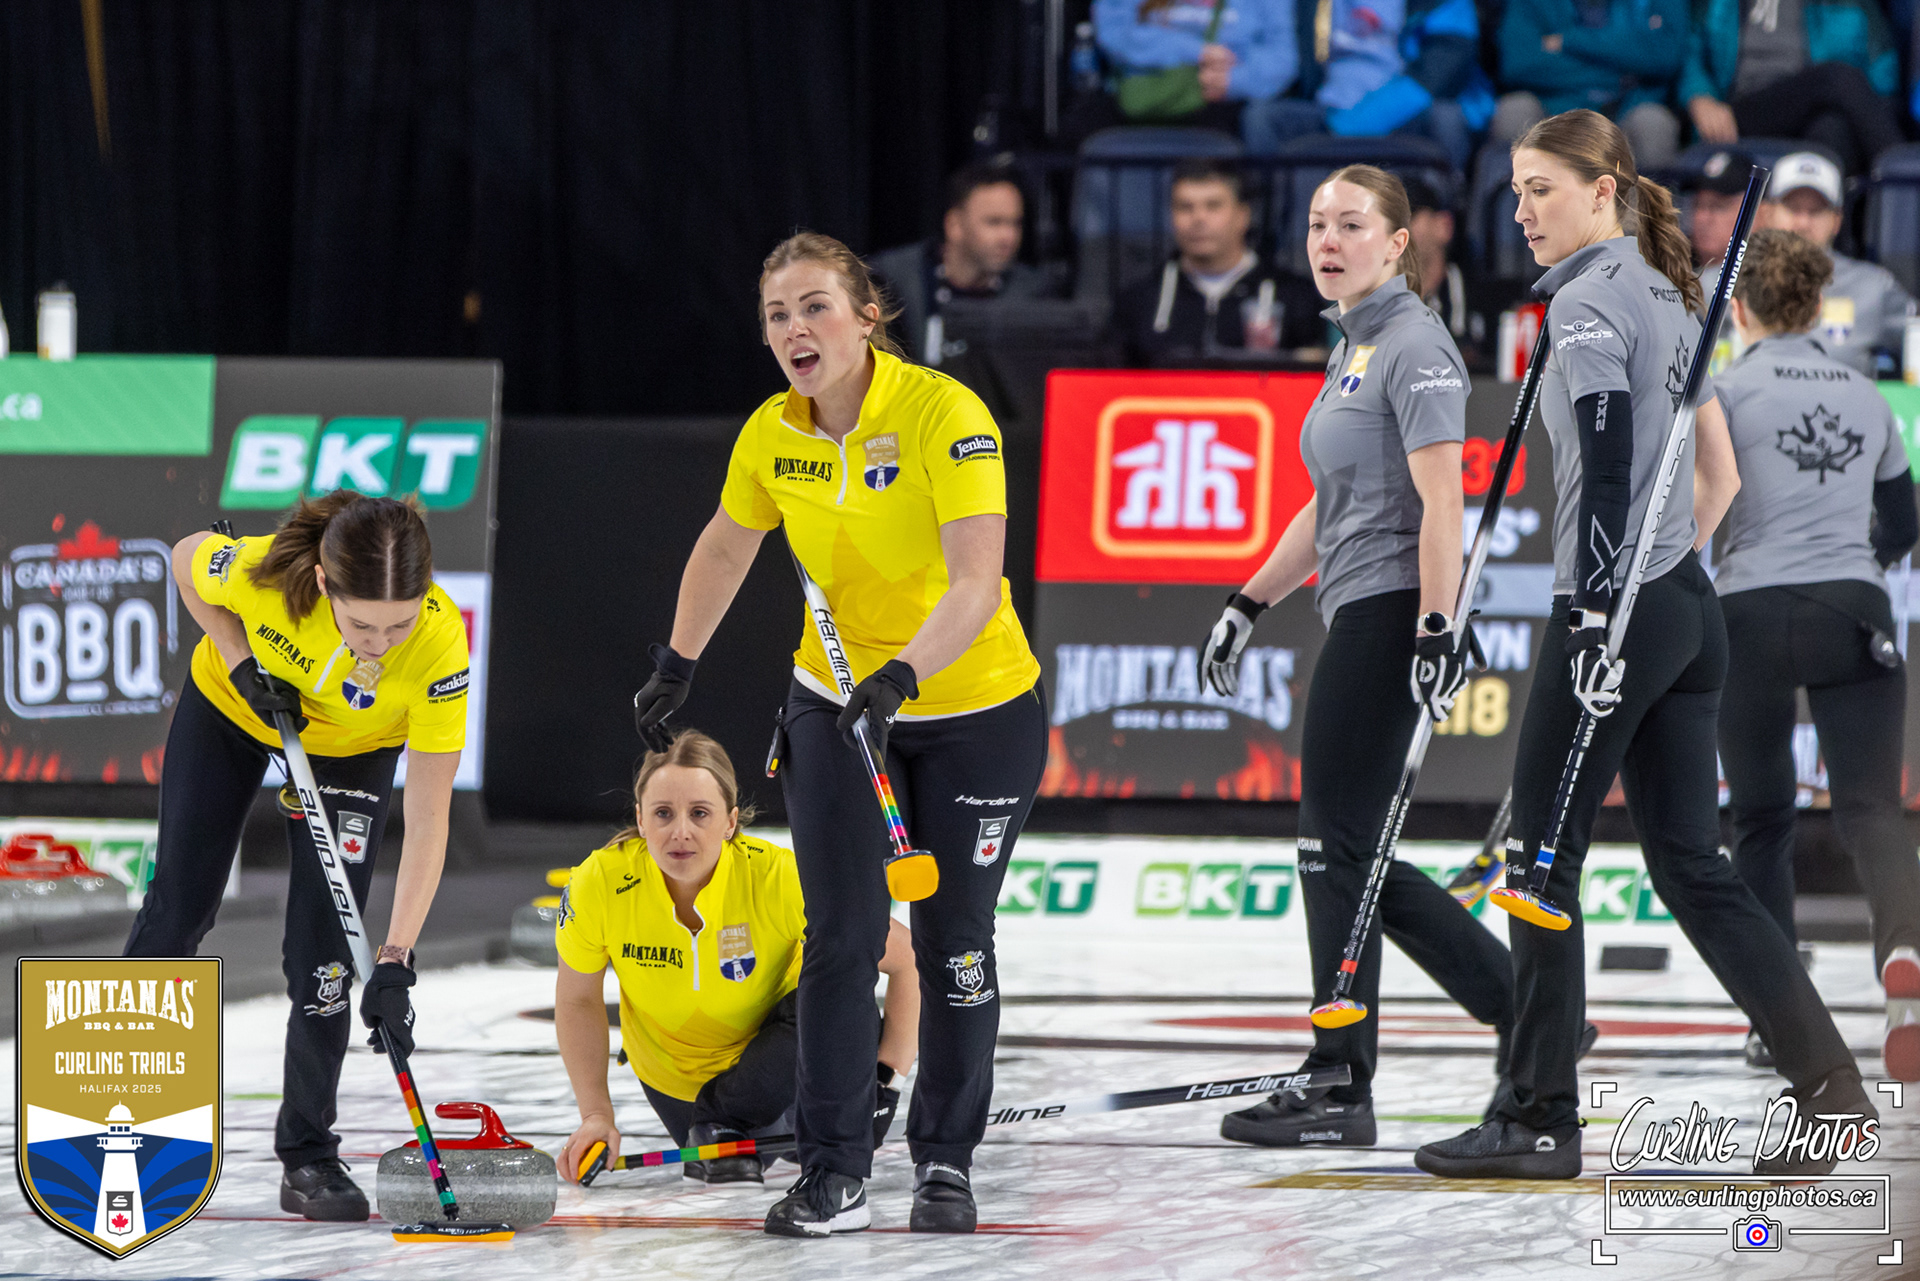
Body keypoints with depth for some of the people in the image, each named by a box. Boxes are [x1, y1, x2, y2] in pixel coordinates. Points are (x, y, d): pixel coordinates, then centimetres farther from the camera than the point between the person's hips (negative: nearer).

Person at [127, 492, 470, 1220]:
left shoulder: (440, 647, -39)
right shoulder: (264, 571, -40)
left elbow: (427, 821, -35)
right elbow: (185, 561, -13)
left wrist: (396, 962, -39)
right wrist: (241, 663, -23)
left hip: (352, 749, -1)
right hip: (229, 707, 1)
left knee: (324, 948, -8)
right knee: (179, 907, 9)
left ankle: (308, 1155, 7)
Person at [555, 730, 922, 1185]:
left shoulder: (781, 880, -31)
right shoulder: (599, 884, -26)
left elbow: (907, 958, -23)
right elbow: (578, 999, -6)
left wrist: (885, 1080, -31)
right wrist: (596, 1116, -14)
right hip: (674, 1075, 3)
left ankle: (725, 1111, -9)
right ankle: (712, 1128, 21)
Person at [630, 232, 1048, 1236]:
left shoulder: (944, 414, -24)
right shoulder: (772, 435, -8)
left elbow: (976, 583, -33)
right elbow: (725, 549, 13)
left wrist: (902, 675, -47)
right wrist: (677, 666, 20)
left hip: (976, 710, -3)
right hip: (835, 701, 3)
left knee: (953, 945, 3)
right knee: (841, 936, -6)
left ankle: (945, 1161, 19)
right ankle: (833, 1172, -1)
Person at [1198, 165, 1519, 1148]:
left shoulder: (1416, 348, -11)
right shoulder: (1354, 349, 19)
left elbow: (1440, 501, -19)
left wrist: (1436, 633, -25)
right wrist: (1249, 605, 25)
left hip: (1392, 615, -10)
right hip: (1357, 618, 10)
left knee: (1337, 842, -7)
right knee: (1349, 856, 8)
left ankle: (1341, 1087, -2)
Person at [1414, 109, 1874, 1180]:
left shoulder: (1588, 299, -11)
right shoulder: (1669, 300, 17)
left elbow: (1608, 465, -20)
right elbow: (1720, 475, 21)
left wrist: (1599, 618, -25)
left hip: (1621, 605, -9)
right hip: (1693, 609, 9)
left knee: (1543, 855, -1)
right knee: (1691, 863, 9)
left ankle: (1541, 1119, 1)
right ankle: (1833, 1085, 2)